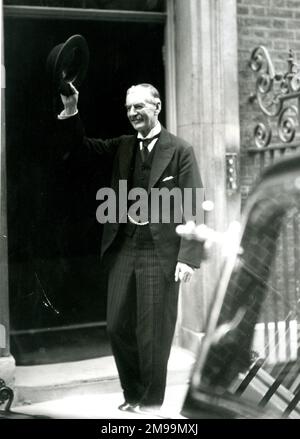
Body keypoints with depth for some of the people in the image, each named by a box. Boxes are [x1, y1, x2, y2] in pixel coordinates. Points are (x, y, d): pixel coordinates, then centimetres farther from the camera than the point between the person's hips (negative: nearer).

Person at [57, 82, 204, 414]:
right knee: (117, 327, 9)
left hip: (159, 252, -5)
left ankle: (151, 402, 21)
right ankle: (132, 395, 27)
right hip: (123, 249, 5)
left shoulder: (179, 150, -3)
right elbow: (81, 146, 10)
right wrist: (70, 110, -6)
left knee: (153, 333, 3)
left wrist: (188, 257, -15)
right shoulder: (122, 146, 13)